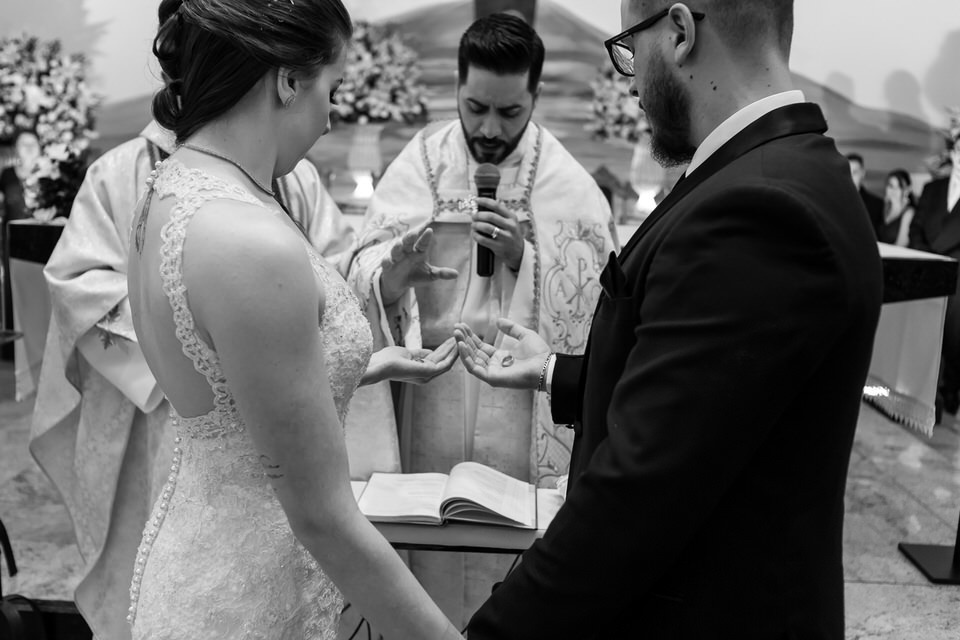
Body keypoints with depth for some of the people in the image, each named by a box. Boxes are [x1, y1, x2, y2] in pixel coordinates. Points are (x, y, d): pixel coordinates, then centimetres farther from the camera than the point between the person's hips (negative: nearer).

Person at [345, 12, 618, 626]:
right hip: (428, 408, 1)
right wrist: (393, 268, -29)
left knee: (512, 564, 7)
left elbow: (595, 302, -4)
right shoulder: (421, 162, -1)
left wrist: (525, 259, -18)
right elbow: (364, 277, -7)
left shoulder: (569, 185, -3)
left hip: (524, 411, 0)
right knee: (427, 564, 7)